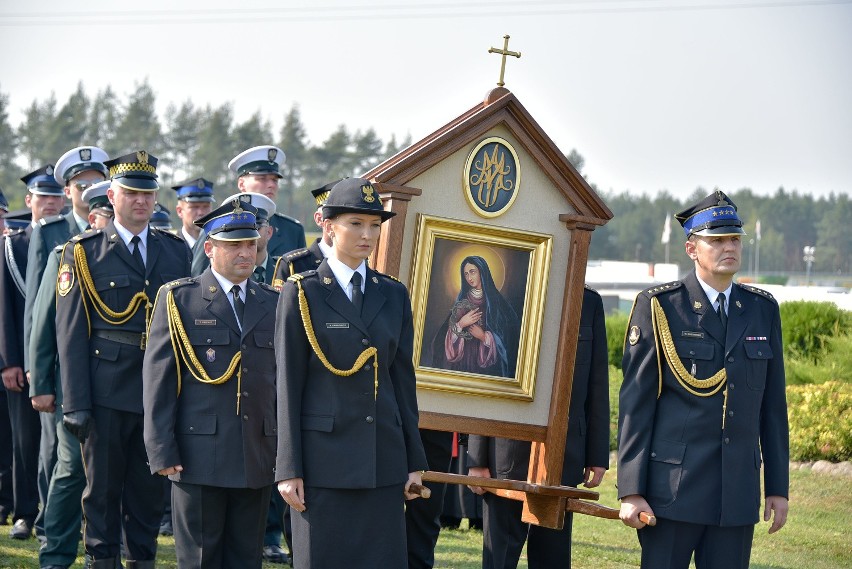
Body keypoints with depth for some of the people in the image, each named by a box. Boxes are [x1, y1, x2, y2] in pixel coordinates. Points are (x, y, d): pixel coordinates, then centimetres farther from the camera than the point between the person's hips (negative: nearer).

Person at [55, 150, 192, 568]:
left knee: (150, 487, 9)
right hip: (107, 390, -3)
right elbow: (70, 332, -4)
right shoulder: (83, 252, -1)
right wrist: (74, 403, -10)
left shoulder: (177, 250, 10)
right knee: (102, 487, 4)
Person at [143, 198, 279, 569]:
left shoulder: (274, 303, 11)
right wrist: (163, 453, -10)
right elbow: (158, 381, -3)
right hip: (199, 458, -4)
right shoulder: (178, 299, 0)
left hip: (258, 461, 4)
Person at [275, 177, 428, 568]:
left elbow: (403, 379, 12)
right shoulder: (302, 293, -1)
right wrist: (289, 469, -8)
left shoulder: (393, 295, 11)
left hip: (383, 460, 4)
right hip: (323, 458, -4)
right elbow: (287, 386, -3)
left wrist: (415, 461, 8)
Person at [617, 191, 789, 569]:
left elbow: (773, 405, 13)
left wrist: (778, 486, 10)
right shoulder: (659, 307, -2)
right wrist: (631, 491, -10)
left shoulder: (762, 310, 11)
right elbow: (635, 404, -5)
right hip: (673, 490, -4)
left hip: (737, 492, 4)